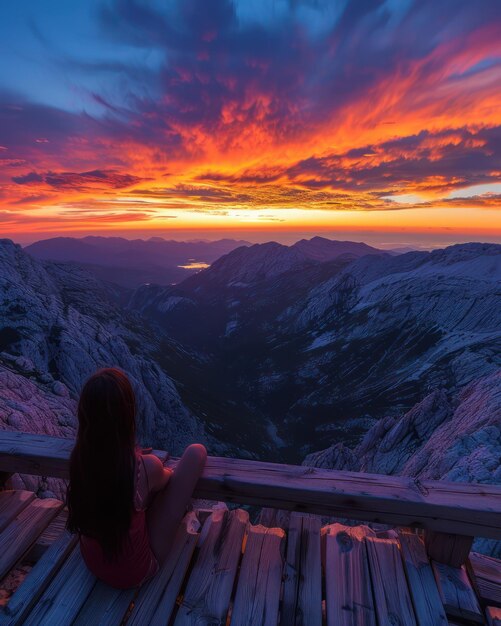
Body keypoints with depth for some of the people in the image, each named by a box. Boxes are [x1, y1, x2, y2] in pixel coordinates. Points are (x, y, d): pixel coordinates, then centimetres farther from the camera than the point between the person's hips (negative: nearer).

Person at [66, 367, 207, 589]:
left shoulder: (78, 457, -21)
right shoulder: (146, 468, -33)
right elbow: (167, 479, -8)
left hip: (92, 563, 5)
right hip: (136, 573, -5)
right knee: (196, 452, -5)